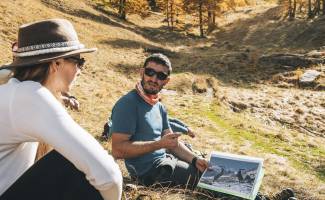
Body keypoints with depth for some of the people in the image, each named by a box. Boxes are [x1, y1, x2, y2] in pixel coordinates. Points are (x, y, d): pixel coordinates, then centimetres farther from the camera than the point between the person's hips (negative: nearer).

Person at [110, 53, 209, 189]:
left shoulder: (160, 107, 9)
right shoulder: (128, 104, -18)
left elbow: (173, 142, 10)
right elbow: (118, 150, -24)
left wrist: (195, 160, -6)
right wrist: (159, 144, -25)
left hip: (165, 160, 8)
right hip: (148, 171, -8)